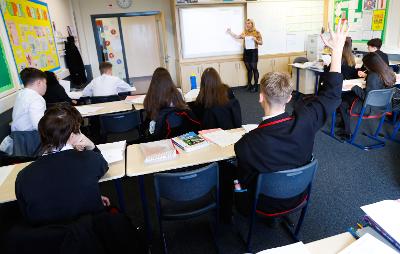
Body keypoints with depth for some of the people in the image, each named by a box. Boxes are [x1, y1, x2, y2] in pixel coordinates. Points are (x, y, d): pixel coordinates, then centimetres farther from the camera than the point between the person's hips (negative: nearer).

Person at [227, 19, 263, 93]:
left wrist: (256, 40, -19)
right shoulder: (244, 32, 9)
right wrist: (230, 32, 4)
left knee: (254, 68, -5)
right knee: (249, 69, 9)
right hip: (246, 52, 4)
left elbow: (261, 43, -1)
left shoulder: (257, 32, -2)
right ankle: (249, 84, 19)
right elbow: (237, 37, 10)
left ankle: (255, 85, 1)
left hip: (253, 52, -4)